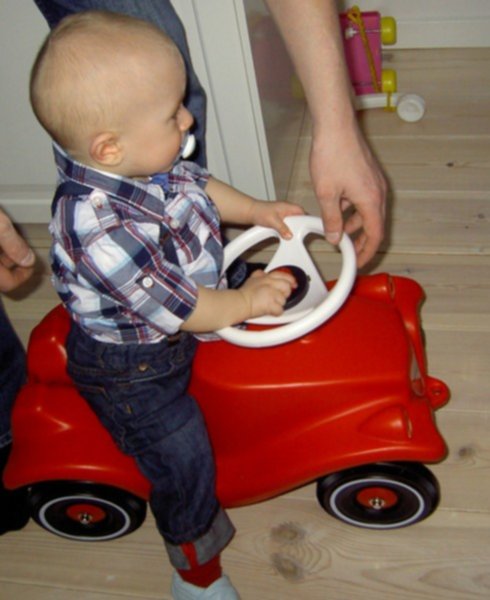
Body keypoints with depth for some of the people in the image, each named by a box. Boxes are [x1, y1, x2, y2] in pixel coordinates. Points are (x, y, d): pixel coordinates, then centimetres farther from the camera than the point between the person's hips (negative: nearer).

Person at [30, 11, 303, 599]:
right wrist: (246, 301, -19)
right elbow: (175, 308, -32)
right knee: (182, 457, -2)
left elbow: (196, 185, 7)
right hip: (129, 368, -8)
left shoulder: (142, 160, -16)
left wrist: (258, 210, 3)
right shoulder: (101, 234, -42)